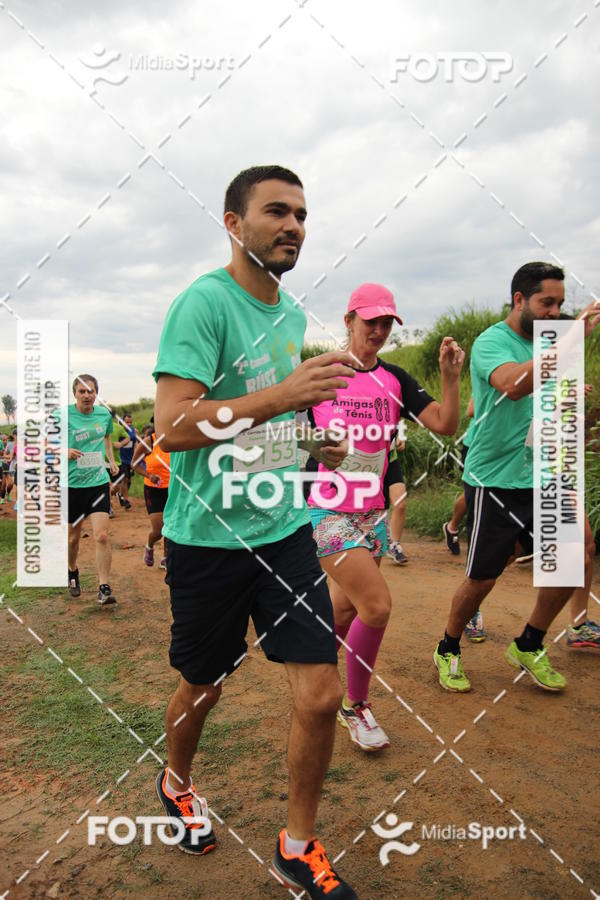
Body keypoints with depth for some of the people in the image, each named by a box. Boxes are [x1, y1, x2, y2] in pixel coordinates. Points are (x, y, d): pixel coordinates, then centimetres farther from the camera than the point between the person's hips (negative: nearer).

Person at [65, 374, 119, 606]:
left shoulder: (104, 414, 3)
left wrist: (111, 460, 14)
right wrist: (64, 451, -18)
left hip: (98, 481, 2)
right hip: (72, 483, -1)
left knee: (102, 536, -10)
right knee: (73, 537, 13)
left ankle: (104, 588, -3)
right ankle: (73, 572, 43)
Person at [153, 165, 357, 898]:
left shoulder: (292, 314, 10)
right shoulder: (203, 303, -14)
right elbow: (173, 427, -24)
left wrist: (316, 441, 9)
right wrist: (281, 395, -32)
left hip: (285, 529, 6)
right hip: (209, 535, -5)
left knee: (321, 695, 2)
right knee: (202, 689, 16)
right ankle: (175, 784, 50)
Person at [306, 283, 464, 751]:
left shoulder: (394, 379, 7)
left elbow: (446, 425, -1)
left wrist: (450, 377, -13)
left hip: (372, 513, 5)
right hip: (328, 512, -5)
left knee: (345, 612, 13)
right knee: (377, 605, -15)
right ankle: (356, 706, 9)